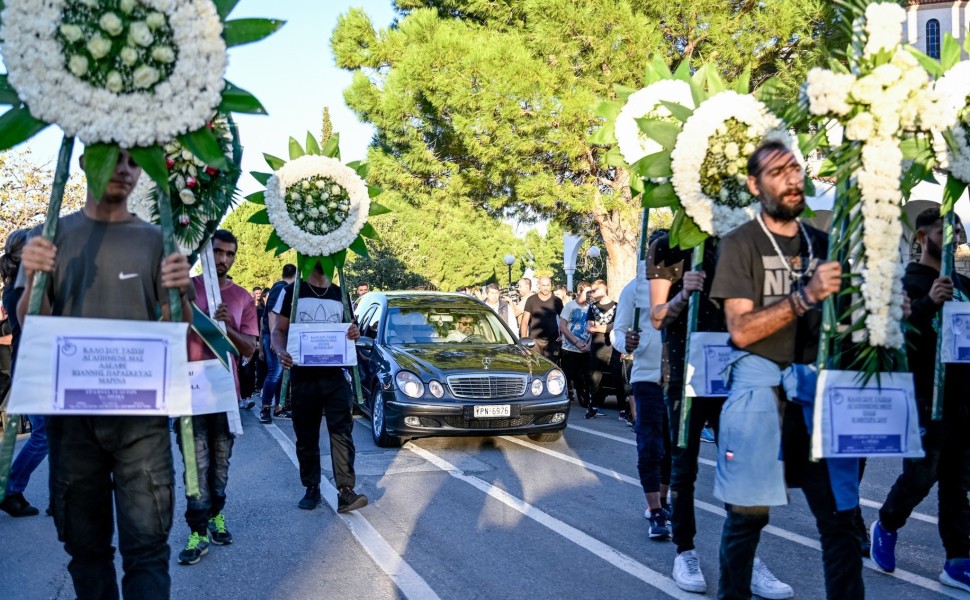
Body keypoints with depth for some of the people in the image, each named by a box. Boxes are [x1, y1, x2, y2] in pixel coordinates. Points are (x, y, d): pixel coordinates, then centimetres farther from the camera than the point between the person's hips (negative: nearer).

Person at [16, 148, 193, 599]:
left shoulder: (155, 240, 6)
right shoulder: (53, 236, 9)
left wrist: (180, 293, -17)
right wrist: (34, 279, -14)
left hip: (141, 411, -1)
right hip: (70, 409, 2)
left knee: (147, 543, -7)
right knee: (84, 541, 10)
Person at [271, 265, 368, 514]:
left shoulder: (340, 295, 11)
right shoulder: (293, 292, 4)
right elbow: (279, 330, 3)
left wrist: (354, 334, -7)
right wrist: (281, 352, -19)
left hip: (335, 375, 1)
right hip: (303, 376, -1)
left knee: (342, 433, -10)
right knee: (306, 437, 7)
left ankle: (345, 491, -12)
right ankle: (312, 489, 20)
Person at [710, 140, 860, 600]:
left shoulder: (822, 243, 14)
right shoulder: (740, 244, -2)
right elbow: (741, 330, -11)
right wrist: (804, 296, -21)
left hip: (820, 387, 4)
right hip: (761, 388, -4)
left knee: (840, 515, 1)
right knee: (748, 514, 3)